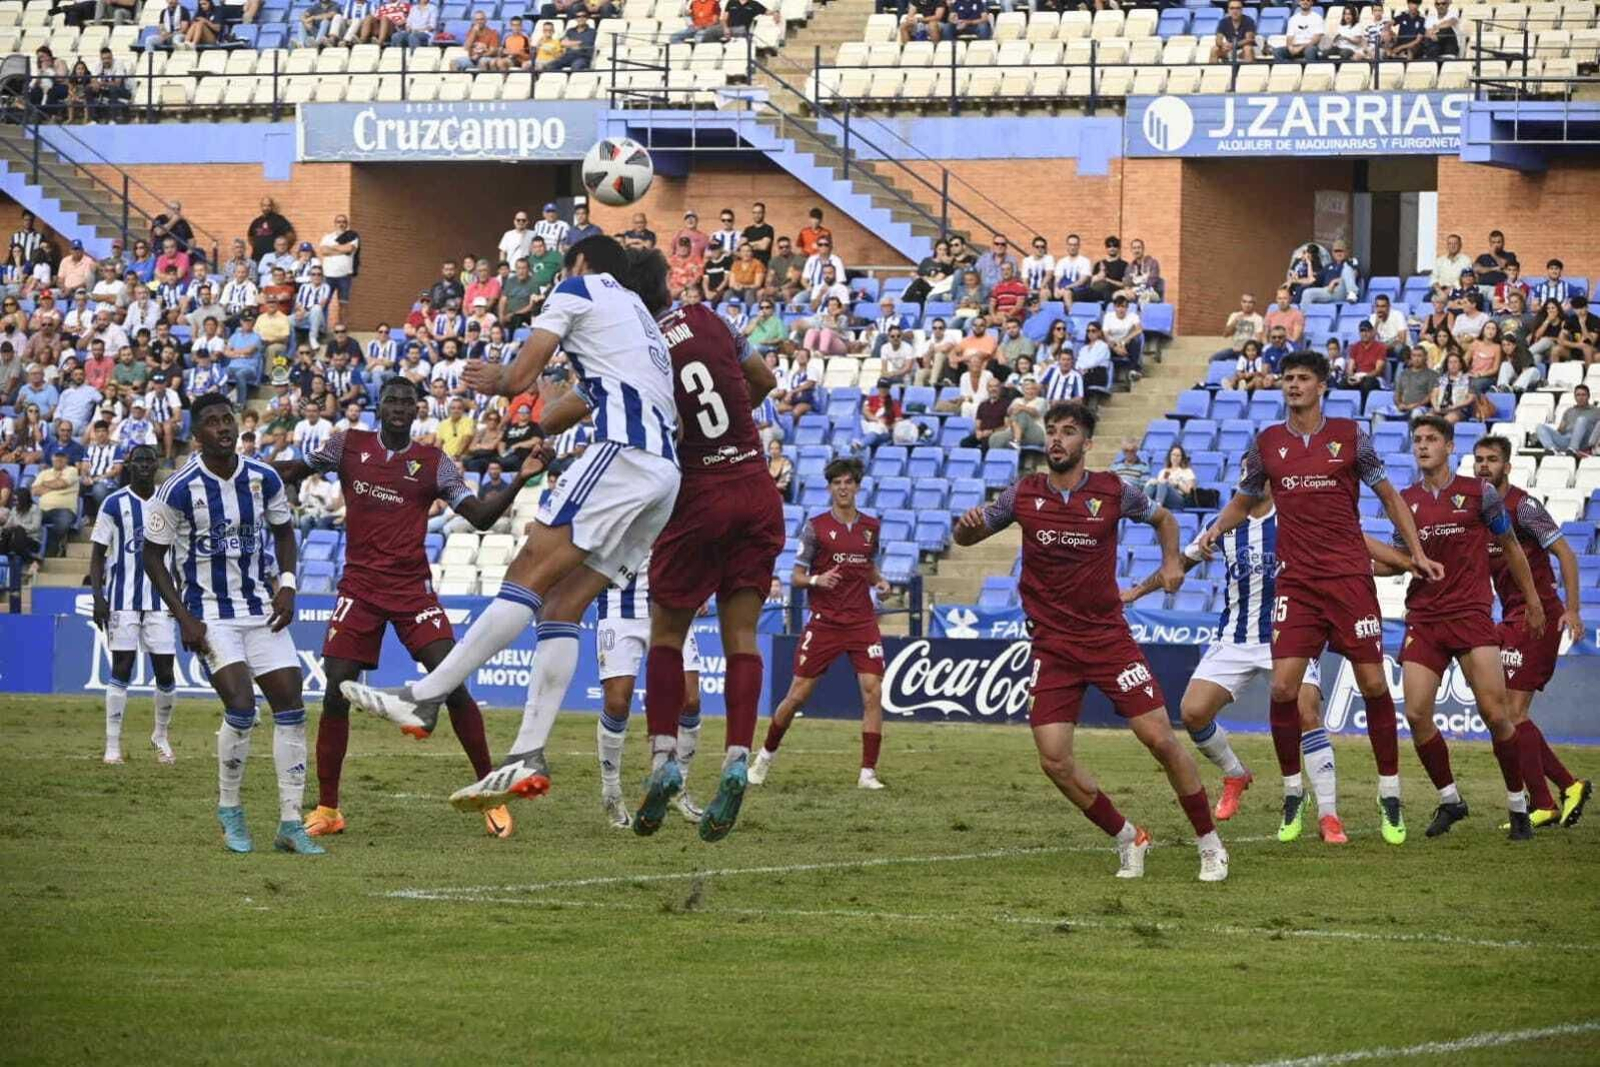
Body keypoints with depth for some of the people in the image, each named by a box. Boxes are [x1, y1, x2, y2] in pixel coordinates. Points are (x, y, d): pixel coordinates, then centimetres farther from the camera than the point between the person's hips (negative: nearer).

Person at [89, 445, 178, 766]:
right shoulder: (114, 504, 0)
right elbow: (97, 554, 1)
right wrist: (98, 597, -8)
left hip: (159, 601, 3)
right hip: (123, 599, -3)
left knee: (165, 673, 1)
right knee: (121, 669, -6)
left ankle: (161, 736, 23)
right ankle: (112, 745, -1)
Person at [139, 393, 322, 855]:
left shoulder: (264, 479, -1)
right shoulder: (179, 490, -13)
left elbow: (283, 531, 16)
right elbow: (153, 556, -4)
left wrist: (286, 583, 0)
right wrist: (183, 618, -11)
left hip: (262, 609, 5)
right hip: (211, 615, -5)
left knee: (290, 706, -2)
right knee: (241, 704, -20)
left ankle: (290, 823, 5)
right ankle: (229, 812, 0)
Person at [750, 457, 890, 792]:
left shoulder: (871, 527, 9)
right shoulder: (816, 526, -2)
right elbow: (796, 577, 0)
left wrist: (879, 580, 3)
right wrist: (816, 580, -21)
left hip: (862, 622, 2)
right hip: (824, 622, -2)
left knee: (873, 691, -12)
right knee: (798, 694, 0)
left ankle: (868, 773, -7)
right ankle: (765, 757, 21)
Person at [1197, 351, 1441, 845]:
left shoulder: (1350, 436, 1)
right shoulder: (1266, 444, 7)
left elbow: (1387, 495, 10)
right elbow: (1244, 501, 20)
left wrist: (1416, 551, 6)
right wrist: (1216, 528, 1)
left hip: (1350, 576, -1)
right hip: (1296, 581, 1)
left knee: (1373, 684, -3)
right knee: (1283, 688, -9)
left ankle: (1390, 796, 9)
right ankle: (1293, 792, 8)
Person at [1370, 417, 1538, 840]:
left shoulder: (1479, 493, 0)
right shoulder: (1406, 501, 9)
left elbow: (1510, 546, 11)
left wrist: (1532, 599, 14)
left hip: (1471, 614, -3)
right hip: (1423, 619, 3)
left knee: (1495, 713, -10)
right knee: (1417, 714, -8)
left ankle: (1518, 807, 4)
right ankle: (1449, 800, 11)